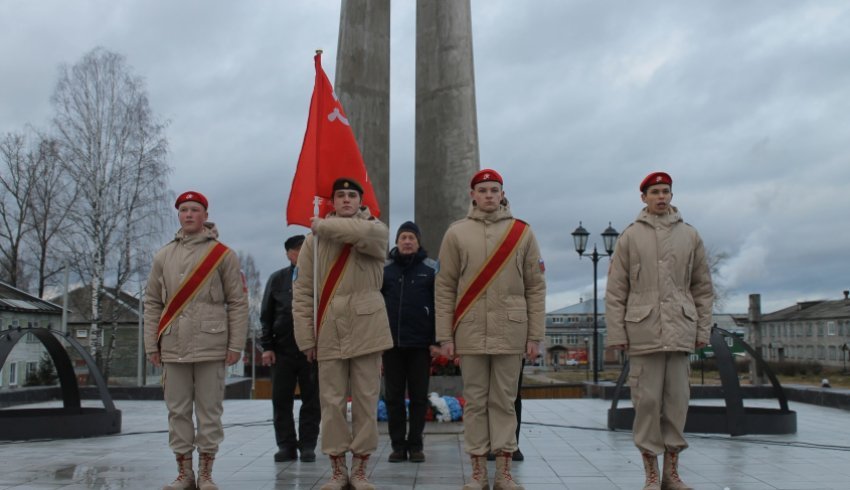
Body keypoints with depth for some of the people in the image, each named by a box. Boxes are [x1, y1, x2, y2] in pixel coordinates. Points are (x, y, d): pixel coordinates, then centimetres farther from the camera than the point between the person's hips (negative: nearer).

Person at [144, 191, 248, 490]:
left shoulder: (223, 255, 1)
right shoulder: (163, 257, 11)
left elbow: (238, 303, -1)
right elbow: (152, 304, 12)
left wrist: (236, 345, -6)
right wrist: (151, 344, 5)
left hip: (211, 348, -3)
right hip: (173, 349, 3)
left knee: (209, 411, 3)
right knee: (178, 411, 7)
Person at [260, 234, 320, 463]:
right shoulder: (278, 279, 8)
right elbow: (266, 315, 8)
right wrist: (267, 346, 1)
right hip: (283, 350, 2)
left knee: (312, 401, 4)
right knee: (281, 400, 5)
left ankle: (308, 446, 13)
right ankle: (286, 446, 14)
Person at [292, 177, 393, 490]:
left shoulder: (376, 230, 4)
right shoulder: (315, 238, 7)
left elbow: (362, 232, -23)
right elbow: (302, 292, 4)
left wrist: (324, 225, -9)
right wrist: (306, 336, -3)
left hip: (366, 328, -1)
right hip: (329, 333, 1)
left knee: (366, 400, 4)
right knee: (332, 401, 5)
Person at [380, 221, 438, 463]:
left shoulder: (431, 268, 2)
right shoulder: (384, 269, 7)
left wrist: (436, 340, -6)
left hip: (420, 343, -2)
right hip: (391, 343, 2)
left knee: (419, 396, 4)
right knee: (393, 396, 5)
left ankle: (415, 445, 13)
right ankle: (398, 444, 13)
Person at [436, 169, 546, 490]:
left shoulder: (522, 232, 5)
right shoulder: (456, 233, 5)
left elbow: (536, 288, 4)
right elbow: (445, 288, 3)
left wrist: (535, 336, -1)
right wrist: (445, 336, -2)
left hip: (510, 333, 0)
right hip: (470, 333, 0)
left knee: (504, 401, 5)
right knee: (475, 401, 5)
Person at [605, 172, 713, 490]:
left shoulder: (689, 235, 10)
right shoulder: (630, 236, 4)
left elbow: (702, 287, 13)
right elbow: (615, 291, 2)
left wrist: (703, 329, 7)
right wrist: (615, 333, -3)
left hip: (680, 330, 2)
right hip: (644, 330, -2)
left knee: (677, 399, 4)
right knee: (647, 400, -1)